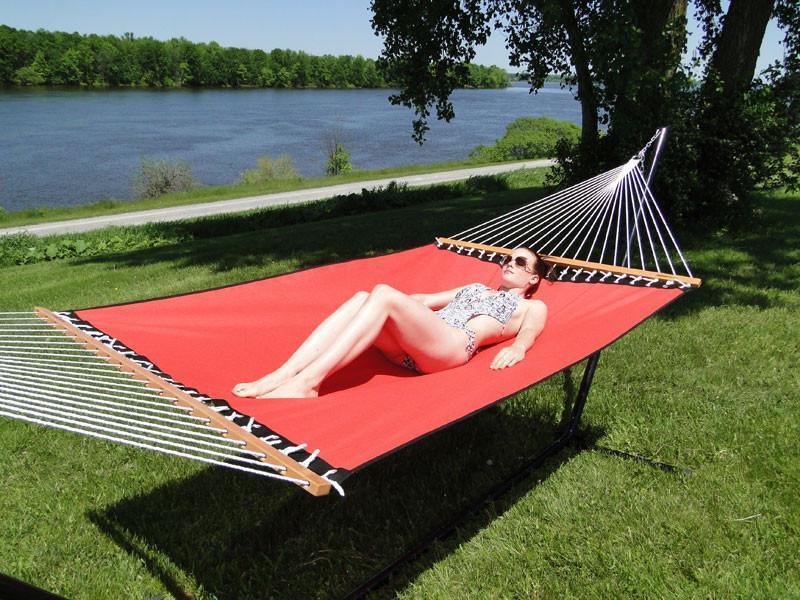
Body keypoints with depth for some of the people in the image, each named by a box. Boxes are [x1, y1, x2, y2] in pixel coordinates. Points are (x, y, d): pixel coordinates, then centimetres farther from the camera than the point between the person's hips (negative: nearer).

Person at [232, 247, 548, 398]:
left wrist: (518, 347, -22)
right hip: (410, 349, 6)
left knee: (384, 294, -29)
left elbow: (530, 331, 0)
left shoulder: (533, 307, 23)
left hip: (453, 345, -6)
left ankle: (306, 382, -39)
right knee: (361, 298, -22)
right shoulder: (476, 288, 40)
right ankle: (280, 376, -33)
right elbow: (424, 299, 36)